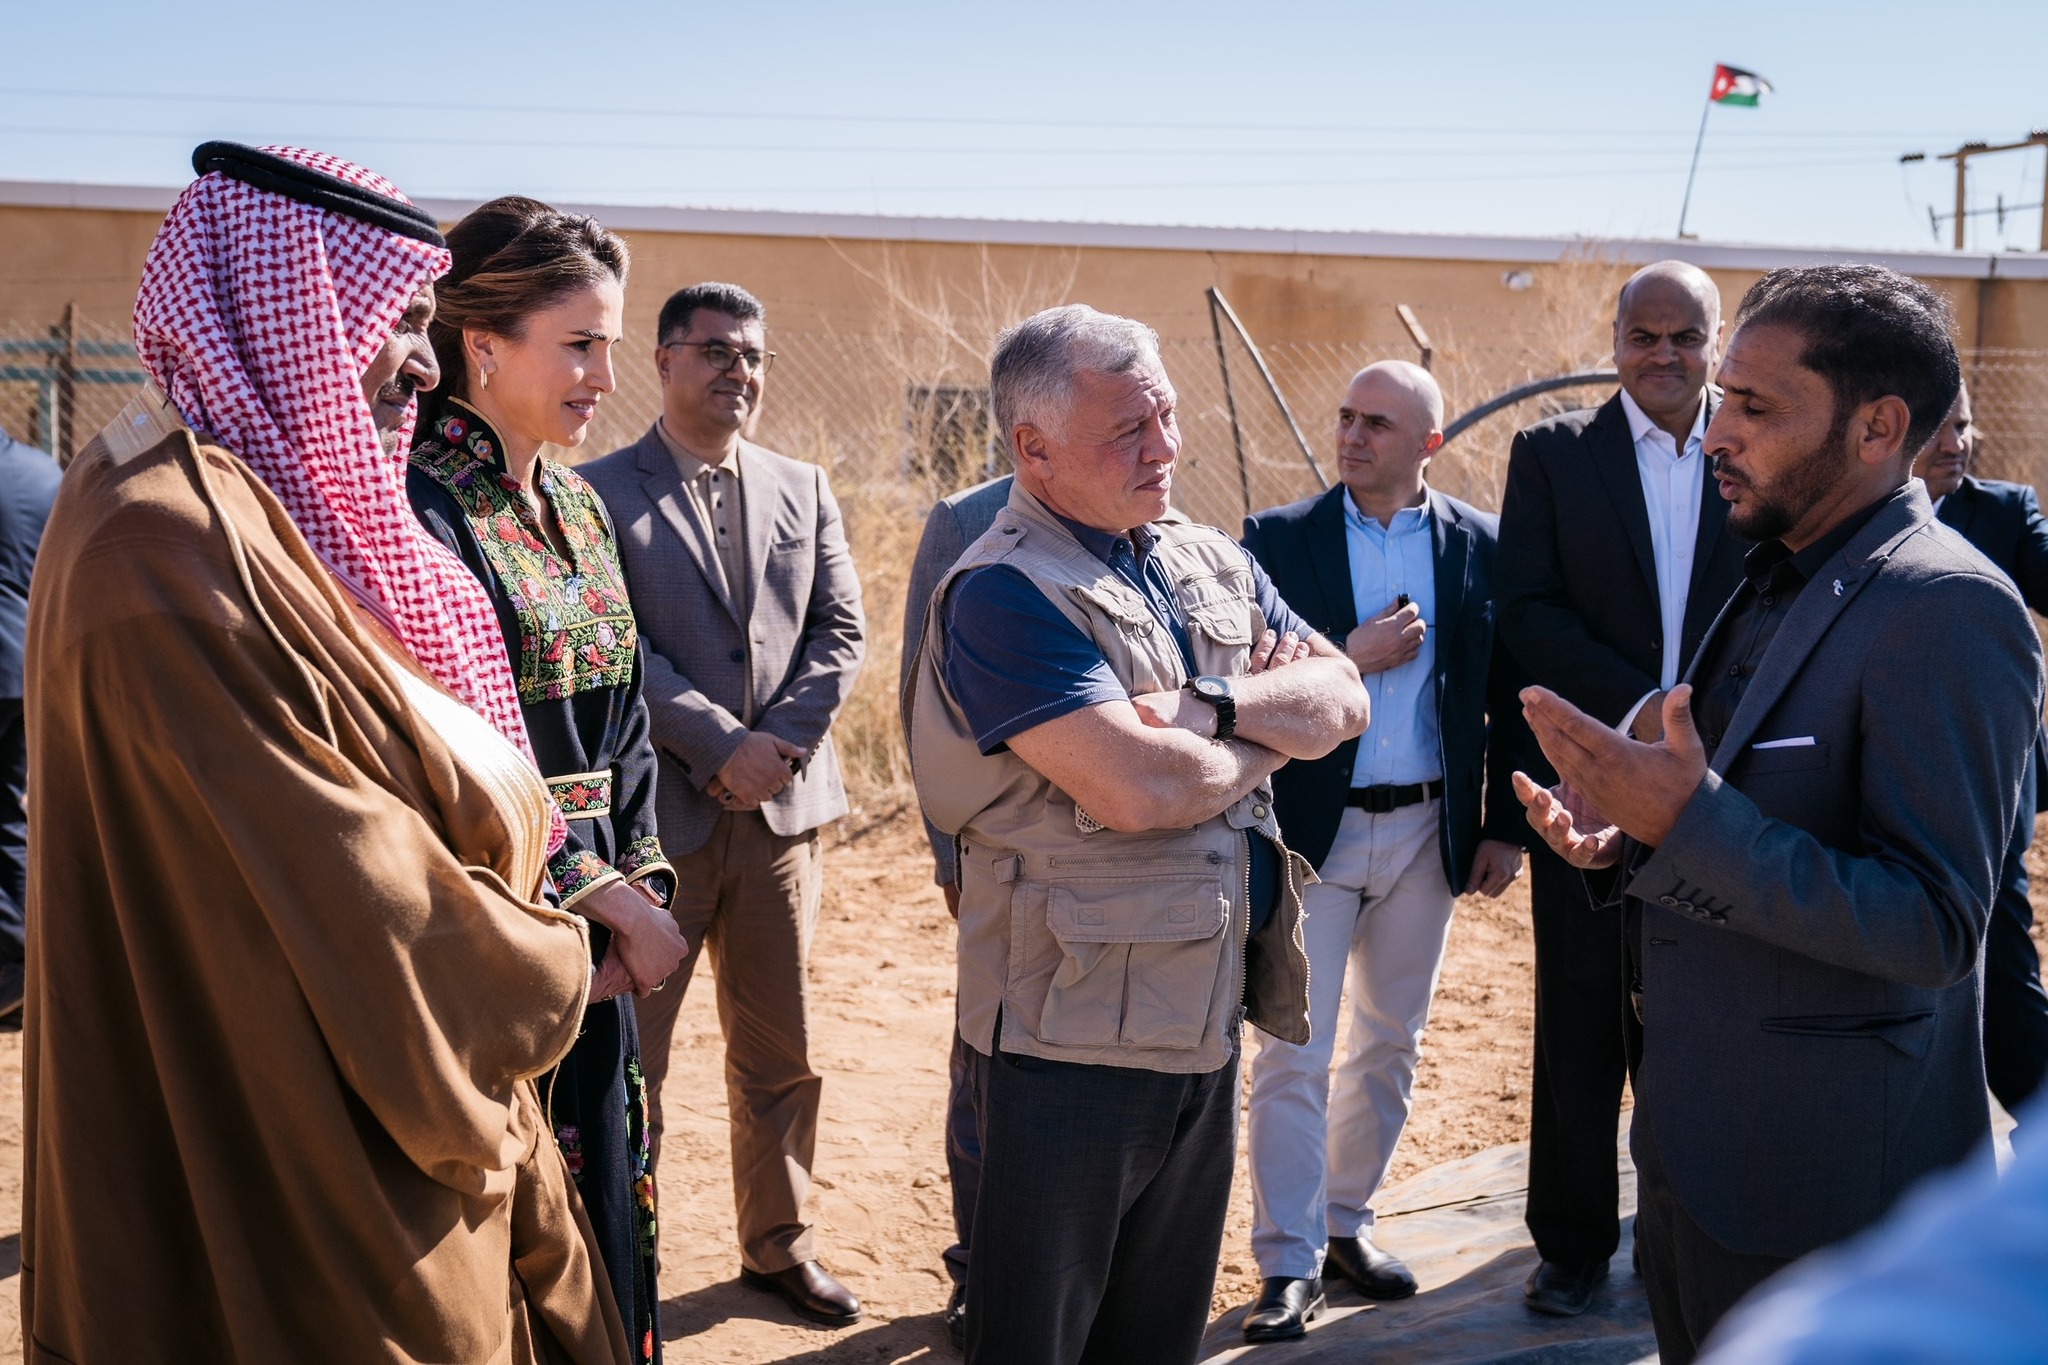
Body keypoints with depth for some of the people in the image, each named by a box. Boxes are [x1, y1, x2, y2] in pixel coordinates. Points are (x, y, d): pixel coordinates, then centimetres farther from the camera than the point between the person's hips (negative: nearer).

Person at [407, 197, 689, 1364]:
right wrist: (614, 903, -16)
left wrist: (644, 889, 2)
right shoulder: (422, 503, -15)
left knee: (603, 1203, 16)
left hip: (594, 940, 8)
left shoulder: (578, 505, 11)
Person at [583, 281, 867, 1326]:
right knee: (631, 1053, 5)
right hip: (656, 809, -4)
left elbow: (840, 633, 6)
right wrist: (722, 745, -16)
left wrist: (777, 743, -8)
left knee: (780, 1052, 13)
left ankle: (778, 1243, 29)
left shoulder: (804, 489, 11)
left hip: (784, 806, 5)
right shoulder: (601, 492, -4)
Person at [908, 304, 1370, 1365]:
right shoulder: (1004, 594, -16)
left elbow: (1343, 700, 2)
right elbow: (1137, 786, -26)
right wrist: (1269, 735, -6)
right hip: (1074, 1031, -7)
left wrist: (1210, 704, -17)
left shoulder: (1215, 563, 10)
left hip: (1209, 1019, 7)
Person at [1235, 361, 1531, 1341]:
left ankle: (1345, 1221, 30)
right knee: (1294, 1056, -1)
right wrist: (1348, 660, -18)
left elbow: (1507, 697, 5)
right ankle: (1288, 1263, 8)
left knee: (1391, 1044, 14)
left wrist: (1506, 827, 2)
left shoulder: (1479, 546, 2)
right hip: (1310, 828, -3)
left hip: (1426, 831, 3)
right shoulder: (1277, 539, -4)